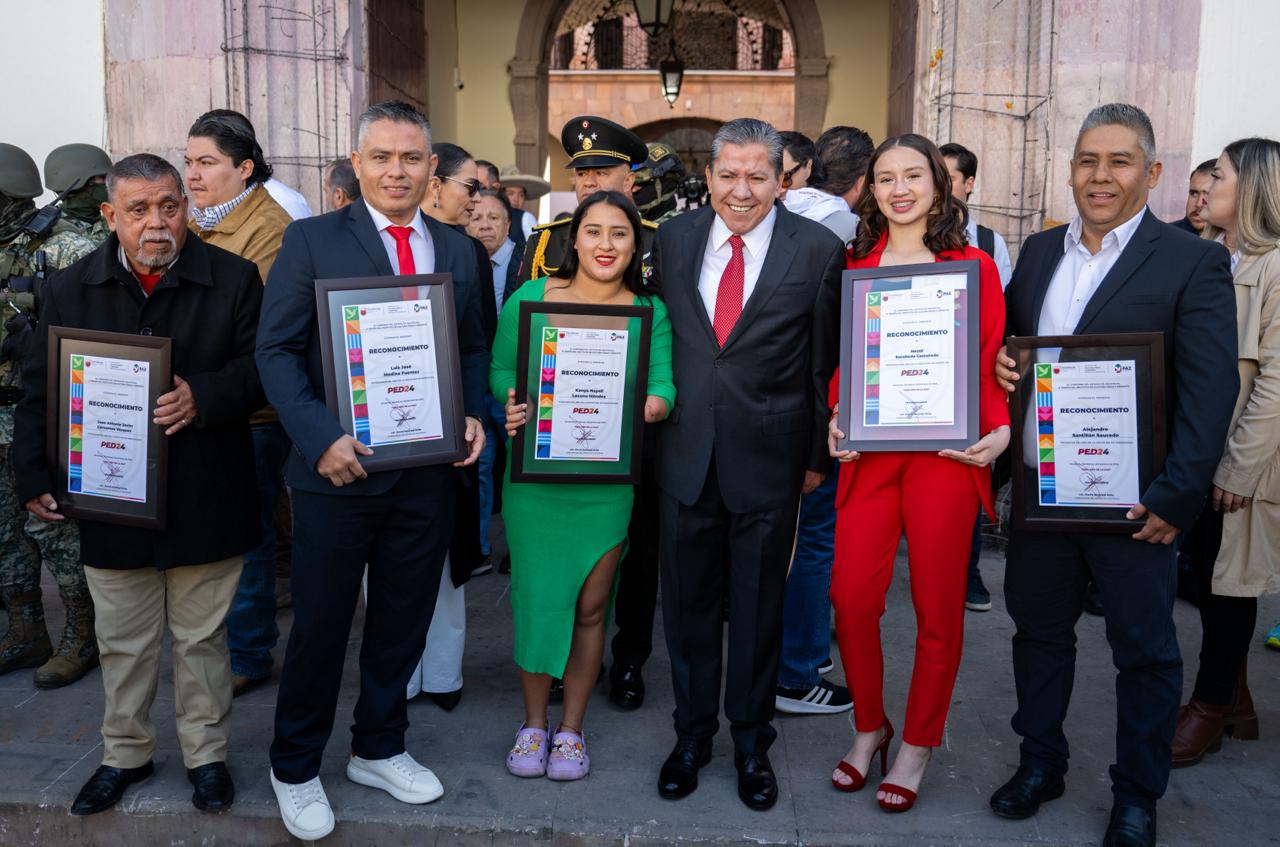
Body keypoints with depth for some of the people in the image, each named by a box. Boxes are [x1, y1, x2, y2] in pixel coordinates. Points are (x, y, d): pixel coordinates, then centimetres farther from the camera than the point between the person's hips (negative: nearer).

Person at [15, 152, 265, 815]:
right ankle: (126, 753, 37)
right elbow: (39, 393, 5)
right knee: (122, 642, 16)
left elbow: (262, 369, -8)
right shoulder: (69, 290, 1)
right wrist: (35, 478, 1)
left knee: (201, 638, 13)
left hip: (205, 503, -2)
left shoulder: (234, 279, -5)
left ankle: (206, 754, 31)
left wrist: (202, 397, -25)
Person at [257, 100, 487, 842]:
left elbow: (474, 348, 12)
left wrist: (474, 417, -6)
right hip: (339, 469, -3)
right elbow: (277, 350, -7)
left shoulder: (458, 250, 9)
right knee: (320, 625, 9)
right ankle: (295, 769, 30)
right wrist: (321, 437, -20)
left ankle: (379, 750, 37)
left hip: (429, 471, 4)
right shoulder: (312, 240, -3)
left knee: (404, 621, 16)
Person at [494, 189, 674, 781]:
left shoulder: (650, 312, 2)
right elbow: (500, 369, 4)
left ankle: (571, 729, 27)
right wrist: (514, 404, -17)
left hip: (608, 481, 1)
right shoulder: (530, 298, 0)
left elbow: (664, 384, -4)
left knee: (590, 606, 9)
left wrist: (649, 407, -27)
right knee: (537, 598, 4)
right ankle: (533, 724, 27)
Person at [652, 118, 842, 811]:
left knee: (758, 604, 12)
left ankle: (751, 740, 32)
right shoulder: (672, 239, 4)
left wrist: (819, 454, 1)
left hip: (769, 456, -2)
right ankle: (692, 731, 33)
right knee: (687, 599, 13)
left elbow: (825, 362, -1)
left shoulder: (817, 249, -5)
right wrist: (650, 417, 7)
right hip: (684, 449, 2)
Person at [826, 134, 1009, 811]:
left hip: (946, 453, -2)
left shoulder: (973, 267, 4)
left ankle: (918, 743, 27)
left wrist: (999, 431, -13)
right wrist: (837, 419, -2)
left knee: (938, 606, 7)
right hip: (867, 452, 2)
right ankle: (869, 727, 26)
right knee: (851, 598, 0)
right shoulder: (853, 266, 11)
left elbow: (989, 366, 3)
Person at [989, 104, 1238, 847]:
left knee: (1145, 649, 10)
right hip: (1040, 485, 5)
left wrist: (1175, 498, -18)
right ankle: (1041, 763, 36)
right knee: (1039, 627, 16)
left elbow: (1210, 393, -12)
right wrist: (999, 360, -6)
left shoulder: (1193, 263, -7)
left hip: (1132, 499, -4)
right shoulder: (1040, 251, 8)